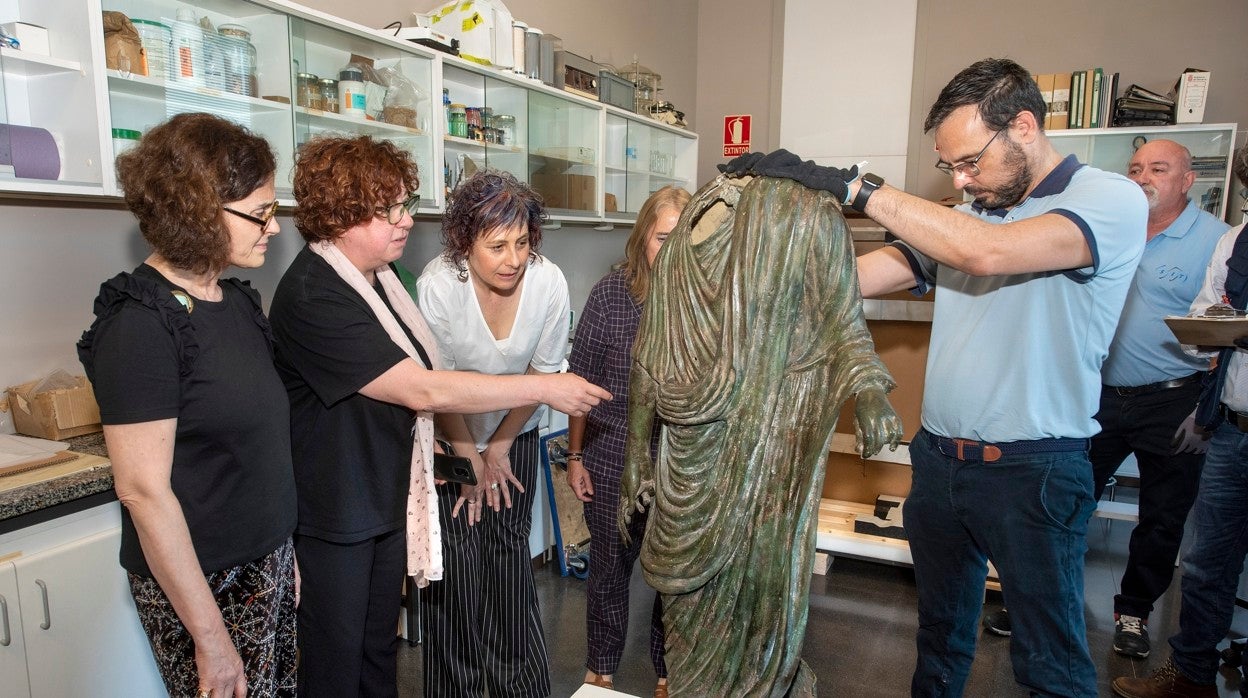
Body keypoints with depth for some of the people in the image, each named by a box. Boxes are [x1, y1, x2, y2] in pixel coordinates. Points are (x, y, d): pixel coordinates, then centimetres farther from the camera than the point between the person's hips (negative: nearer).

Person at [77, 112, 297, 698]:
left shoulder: (237, 300, 5)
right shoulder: (140, 324, -19)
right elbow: (142, 490, -20)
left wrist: (285, 550, 14)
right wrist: (210, 636, -16)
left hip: (267, 566, 7)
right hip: (200, 584, -7)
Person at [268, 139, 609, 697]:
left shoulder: (379, 276, 3)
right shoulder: (311, 299, -25)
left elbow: (416, 389, 10)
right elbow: (423, 389, -30)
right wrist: (545, 388, -26)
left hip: (390, 497, 8)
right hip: (332, 513, -7)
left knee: (381, 648, 21)